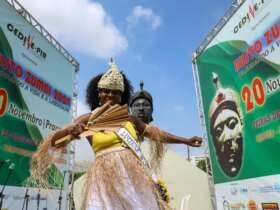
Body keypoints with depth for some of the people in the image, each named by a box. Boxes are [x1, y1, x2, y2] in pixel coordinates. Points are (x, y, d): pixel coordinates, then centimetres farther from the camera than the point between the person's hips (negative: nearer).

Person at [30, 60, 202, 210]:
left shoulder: (129, 119, 13)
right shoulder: (89, 119, 3)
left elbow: (155, 133, 19)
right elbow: (54, 141, -3)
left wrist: (186, 141, 24)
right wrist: (69, 130, -27)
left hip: (135, 178, 4)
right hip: (107, 180, -3)